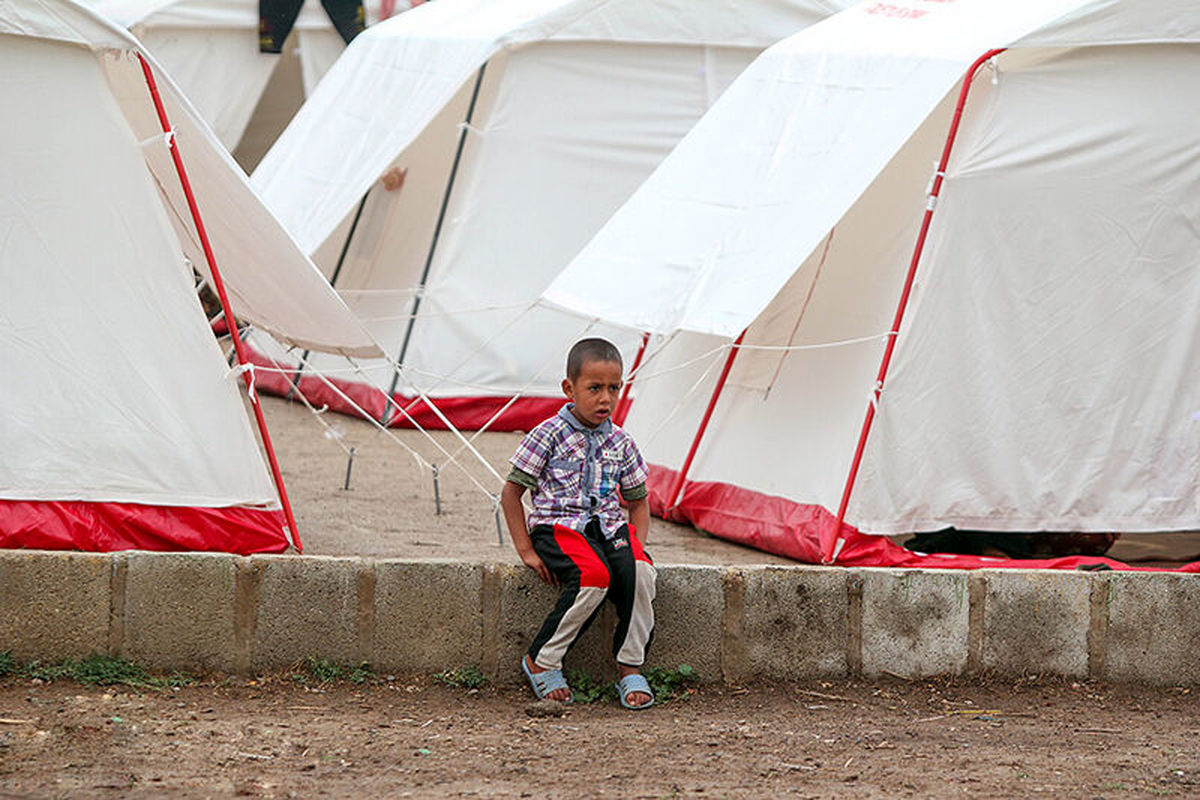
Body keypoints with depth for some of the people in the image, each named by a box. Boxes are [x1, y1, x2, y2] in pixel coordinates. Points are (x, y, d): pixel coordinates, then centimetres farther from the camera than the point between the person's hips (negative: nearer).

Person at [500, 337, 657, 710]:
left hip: (608, 526, 4)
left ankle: (630, 668, -16)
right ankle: (541, 662, -17)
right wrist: (526, 550, -6)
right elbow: (511, 493, 0)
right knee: (594, 575, -34)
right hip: (558, 526, -4)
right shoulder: (549, 435, -3)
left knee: (638, 571, -29)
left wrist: (636, 543, 4)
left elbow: (638, 501, 23)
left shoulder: (620, 443, 11)